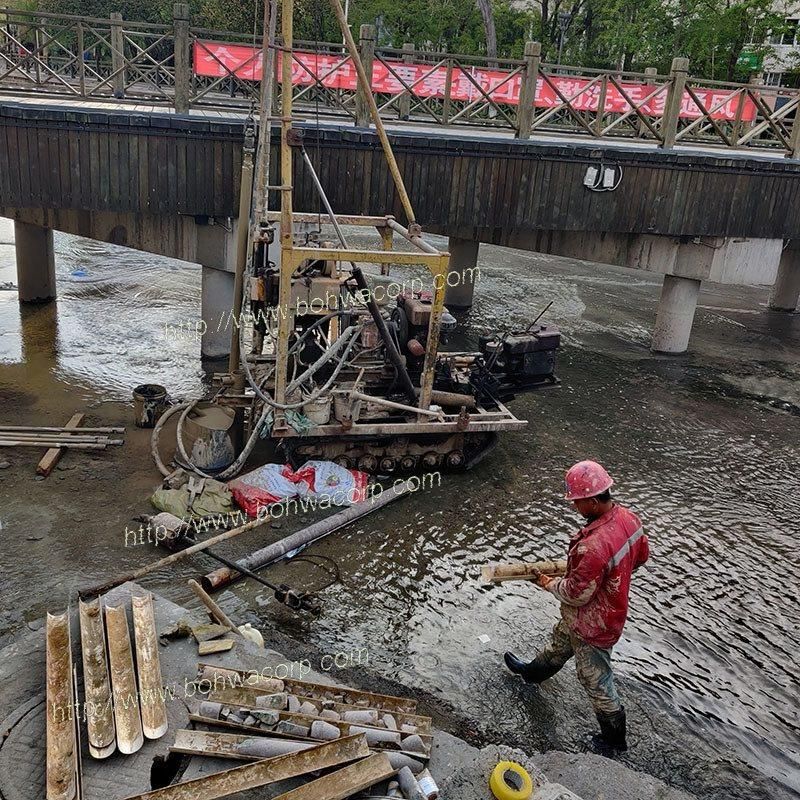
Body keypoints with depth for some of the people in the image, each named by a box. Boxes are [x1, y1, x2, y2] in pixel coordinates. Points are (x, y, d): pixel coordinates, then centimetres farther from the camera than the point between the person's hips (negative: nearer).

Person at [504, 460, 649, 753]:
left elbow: (577, 594, -28)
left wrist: (550, 584, -9)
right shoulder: (628, 517, -14)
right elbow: (642, 554, 5)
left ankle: (614, 740, 36)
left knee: (596, 682, 14)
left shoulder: (594, 545, -41)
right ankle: (533, 672, 61)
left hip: (592, 626, -9)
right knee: (559, 644, 34)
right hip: (611, 606, 9)